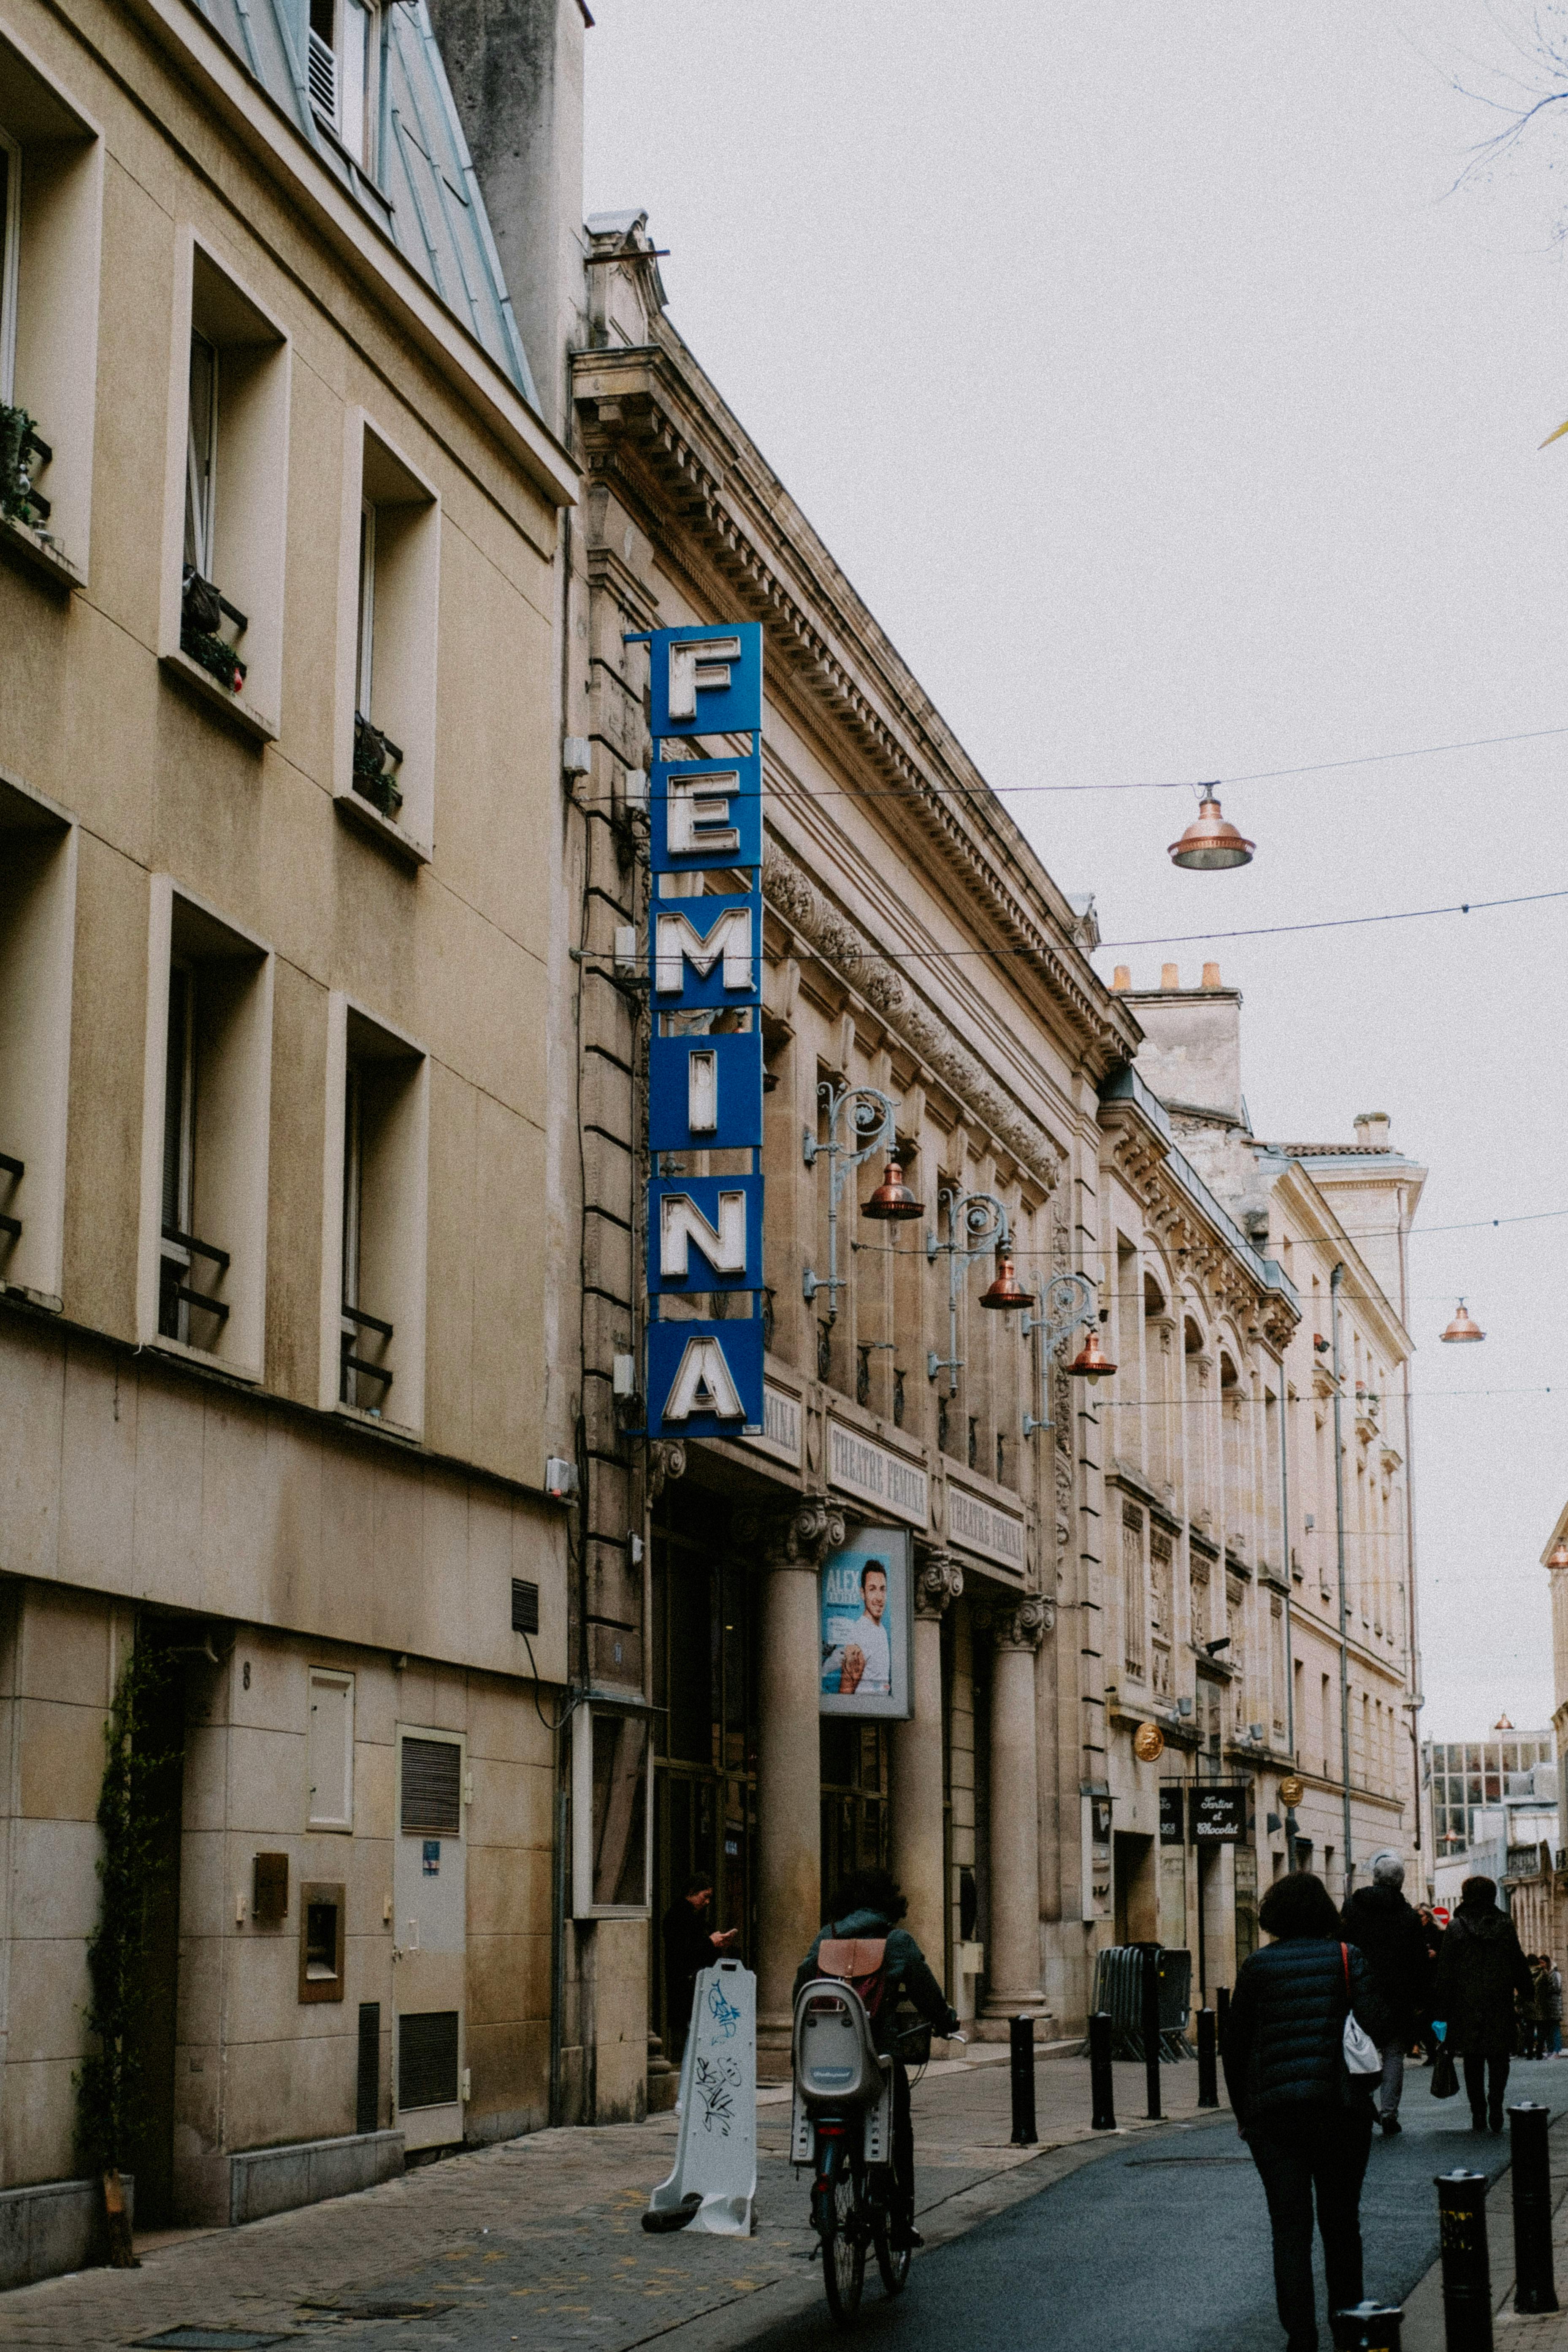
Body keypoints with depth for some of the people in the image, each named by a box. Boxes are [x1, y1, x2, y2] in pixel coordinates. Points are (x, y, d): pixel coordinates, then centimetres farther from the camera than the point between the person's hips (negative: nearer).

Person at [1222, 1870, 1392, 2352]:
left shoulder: (1256, 1968, 2)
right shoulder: (1348, 1957, 0)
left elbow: (1234, 2046, 5)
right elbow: (1376, 2027, -10)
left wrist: (1243, 2112, 16)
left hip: (1273, 2113, 0)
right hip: (1341, 2108, 1)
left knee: (1290, 2229, 2)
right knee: (1341, 2222, 16)